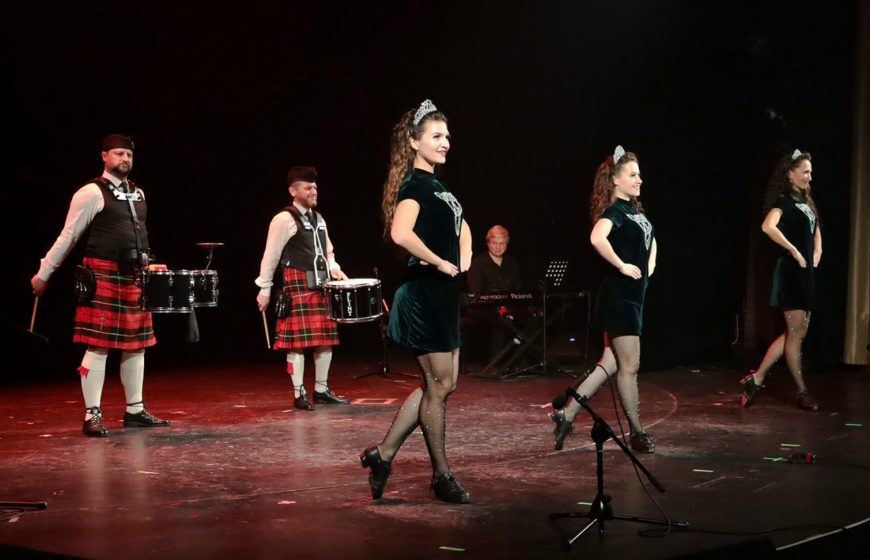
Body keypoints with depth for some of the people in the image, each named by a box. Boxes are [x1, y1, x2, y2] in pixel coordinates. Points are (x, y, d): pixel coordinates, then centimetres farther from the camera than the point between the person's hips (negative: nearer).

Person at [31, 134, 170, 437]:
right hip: (103, 276, -7)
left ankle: (135, 410, 19)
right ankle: (92, 415, -1)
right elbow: (68, 236, -5)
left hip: (134, 276, 8)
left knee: (136, 344, 10)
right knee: (99, 346, -6)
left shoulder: (137, 193, 14)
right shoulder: (92, 193, -8)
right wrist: (44, 273, -1)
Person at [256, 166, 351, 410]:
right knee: (298, 340, -5)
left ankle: (321, 390, 19)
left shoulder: (318, 218, 16)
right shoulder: (284, 220, -8)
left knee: (325, 339, 9)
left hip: (321, 285, 8)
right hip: (297, 285, -8)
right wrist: (265, 289, -6)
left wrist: (333, 268, 5)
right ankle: (299, 394, 2)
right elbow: (270, 257, -7)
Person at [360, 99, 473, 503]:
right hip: (425, 293, -10)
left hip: (444, 296, 10)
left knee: (442, 384, 13)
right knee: (438, 384, -1)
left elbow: (461, 226, 31)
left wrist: (465, 258, 11)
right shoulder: (414, 184, -13)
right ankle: (441, 476, 11)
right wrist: (441, 263, -19)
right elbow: (401, 233, -31)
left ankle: (383, 454, 18)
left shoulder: (435, 184, 15)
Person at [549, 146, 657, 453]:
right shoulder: (613, 210, -13)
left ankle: (567, 414, 13)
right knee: (629, 366, 0)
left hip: (633, 296, 9)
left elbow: (650, 239, 35)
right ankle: (638, 433, 10)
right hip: (619, 295, -9)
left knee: (611, 364, 10)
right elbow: (597, 238, -35)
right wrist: (622, 266, -25)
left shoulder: (635, 209, 14)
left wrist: (650, 265, 18)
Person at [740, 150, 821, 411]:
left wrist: (817, 251, 15)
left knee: (797, 333, 9)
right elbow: (768, 226, -30)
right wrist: (794, 251, -23)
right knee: (795, 332, -2)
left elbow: (815, 228, 33)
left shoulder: (804, 201, 16)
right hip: (791, 271, -9)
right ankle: (802, 392, 6)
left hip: (806, 272, 9)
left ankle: (756, 379, 11)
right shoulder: (783, 200, -10)